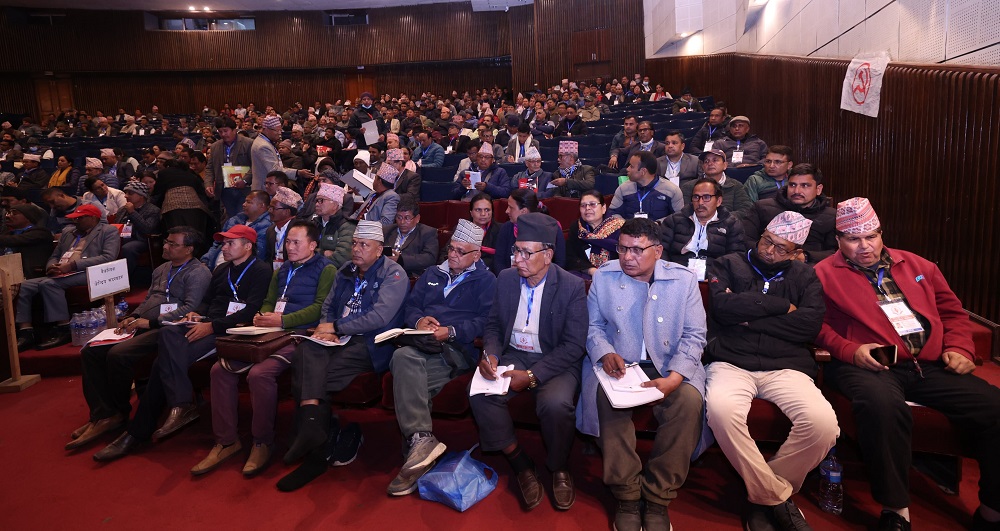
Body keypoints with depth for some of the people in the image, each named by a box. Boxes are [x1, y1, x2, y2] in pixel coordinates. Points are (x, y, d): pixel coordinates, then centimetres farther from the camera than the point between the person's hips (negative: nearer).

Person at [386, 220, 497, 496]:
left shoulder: (486, 280, 12)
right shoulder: (432, 274, 30)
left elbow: (485, 321, -2)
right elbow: (411, 306, 24)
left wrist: (451, 331, -15)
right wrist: (419, 320, 0)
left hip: (458, 348, -4)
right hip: (423, 344, 5)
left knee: (407, 377, -33)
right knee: (403, 356, -34)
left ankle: (417, 441, -32)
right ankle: (421, 439, -40)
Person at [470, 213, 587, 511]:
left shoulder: (572, 286, -11)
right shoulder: (506, 279, 3)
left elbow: (574, 346, -13)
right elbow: (493, 325, 12)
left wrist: (532, 375, -22)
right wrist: (490, 354, -11)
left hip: (555, 362, -4)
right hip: (513, 356, 4)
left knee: (555, 404, -34)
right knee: (480, 394, -24)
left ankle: (559, 468, -2)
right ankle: (520, 464, -5)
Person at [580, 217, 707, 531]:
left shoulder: (684, 280, 0)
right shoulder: (604, 277, 3)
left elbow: (694, 336, -3)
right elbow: (593, 325, 7)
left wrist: (673, 377, -19)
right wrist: (605, 353, -16)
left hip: (669, 366, 0)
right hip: (619, 364, 1)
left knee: (689, 399, -31)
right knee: (606, 395, -33)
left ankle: (658, 499, -16)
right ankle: (626, 496, -18)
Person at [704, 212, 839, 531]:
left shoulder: (804, 276, 19)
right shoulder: (728, 265, 15)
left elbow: (810, 324, 1)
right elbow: (724, 306, -5)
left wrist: (750, 319, -2)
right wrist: (781, 307, 1)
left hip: (786, 367, 2)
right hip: (731, 363, -1)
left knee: (823, 422, -30)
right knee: (721, 410, -37)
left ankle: (764, 495, -6)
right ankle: (777, 497, -15)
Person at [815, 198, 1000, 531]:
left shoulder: (916, 266, 23)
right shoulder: (825, 274, 8)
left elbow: (952, 310, 27)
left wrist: (959, 347, 10)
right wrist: (851, 351, -13)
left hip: (930, 366, 5)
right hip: (869, 366, -5)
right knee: (883, 405, -39)